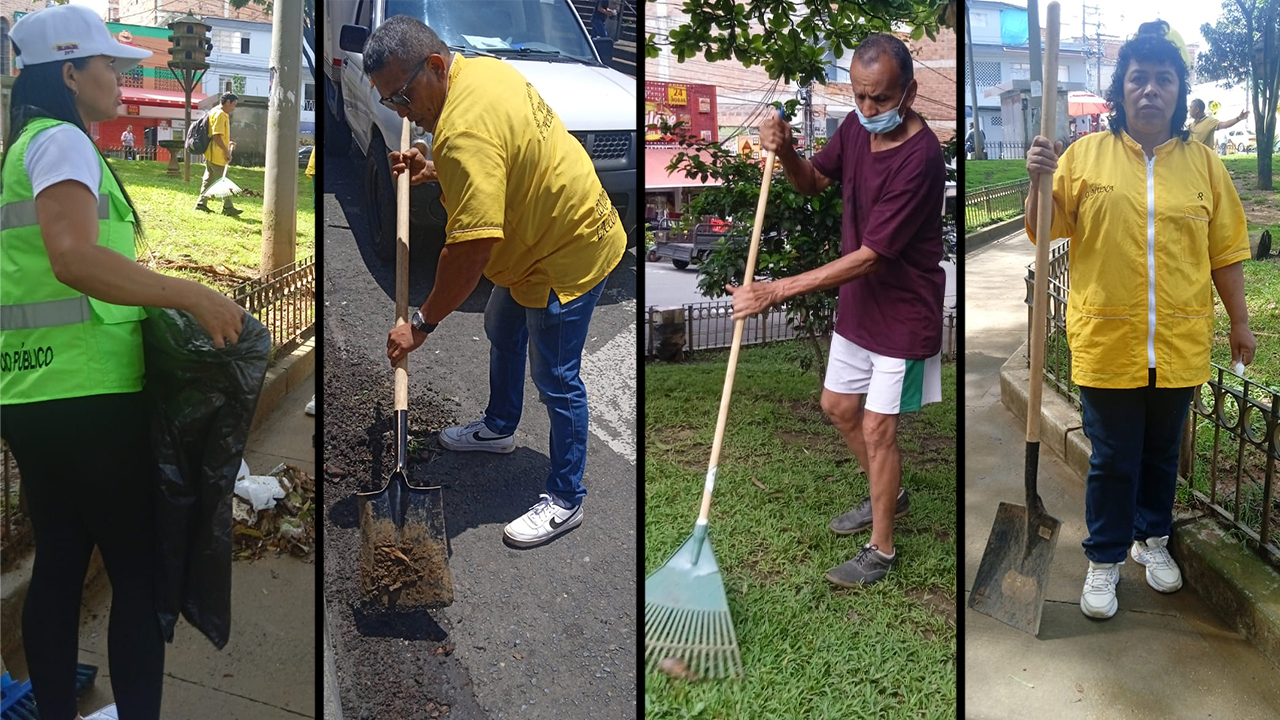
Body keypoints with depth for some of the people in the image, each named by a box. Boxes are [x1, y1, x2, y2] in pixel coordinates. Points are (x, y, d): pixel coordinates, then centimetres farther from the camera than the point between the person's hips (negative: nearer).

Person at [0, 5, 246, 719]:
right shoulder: (63, 141, -10)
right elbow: (75, 259, -27)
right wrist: (195, 296, -24)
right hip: (87, 392, -9)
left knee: (59, 565, 14)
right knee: (139, 575, -3)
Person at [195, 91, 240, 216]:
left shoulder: (215, 112, 17)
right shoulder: (220, 114, -16)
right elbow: (216, 136, -22)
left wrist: (227, 144, 17)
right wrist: (227, 151, -18)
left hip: (211, 154, 10)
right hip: (217, 155, -10)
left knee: (208, 179, 14)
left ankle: (201, 204, 17)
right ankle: (227, 207, 1)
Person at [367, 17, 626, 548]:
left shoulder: (464, 132, -33)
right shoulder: (481, 68, -2)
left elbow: (471, 250, -34)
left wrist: (422, 324, -24)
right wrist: (434, 172, 4)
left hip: (569, 255, -11)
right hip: (540, 236, 11)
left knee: (555, 380, 1)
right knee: (502, 331, 27)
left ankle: (565, 501, 16)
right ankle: (499, 428, 50)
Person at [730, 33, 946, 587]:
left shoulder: (920, 158, -29)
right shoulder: (857, 127, -4)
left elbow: (868, 256, -30)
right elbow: (814, 182, 12)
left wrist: (775, 292, -31)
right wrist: (785, 152, -12)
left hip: (904, 312, -8)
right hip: (858, 301, 8)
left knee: (877, 427, 0)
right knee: (837, 405, 19)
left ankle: (881, 549, 19)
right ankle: (887, 495, 43)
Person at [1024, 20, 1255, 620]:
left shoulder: (1203, 164, 4)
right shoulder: (1085, 155, -1)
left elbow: (1225, 250, 8)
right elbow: (1043, 230, -1)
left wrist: (1239, 322, 9)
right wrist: (1039, 181, -19)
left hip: (1180, 343, 2)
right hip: (1107, 341, -2)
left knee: (1162, 452, 16)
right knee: (1112, 459, 6)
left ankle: (1152, 538, 37)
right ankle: (1104, 560, 21)